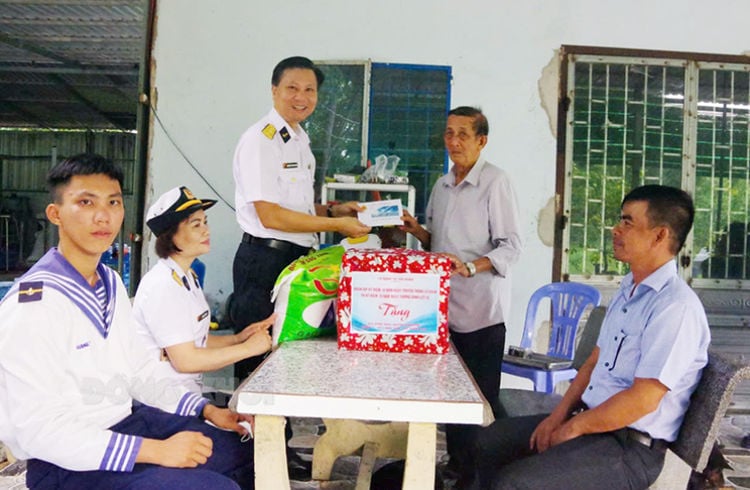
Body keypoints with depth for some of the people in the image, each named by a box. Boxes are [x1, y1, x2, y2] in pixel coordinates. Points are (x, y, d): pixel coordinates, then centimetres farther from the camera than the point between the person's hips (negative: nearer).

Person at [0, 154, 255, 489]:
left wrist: (208, 411, 2)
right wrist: (156, 451, -27)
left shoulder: (112, 284, 6)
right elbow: (41, 430, -24)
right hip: (66, 462, -8)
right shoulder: (32, 304, -21)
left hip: (126, 420, 8)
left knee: (250, 454, 11)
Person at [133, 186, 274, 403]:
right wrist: (248, 348, -13)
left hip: (188, 391, 8)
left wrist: (238, 338, 1)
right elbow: (185, 360, -20)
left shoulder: (187, 277, 12)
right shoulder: (163, 286, -18)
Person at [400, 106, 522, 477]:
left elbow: (511, 245, -12)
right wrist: (416, 230, 3)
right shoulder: (442, 185, 15)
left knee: (481, 399, 1)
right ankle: (455, 465, 28)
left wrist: (470, 268, -25)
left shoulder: (495, 182, -8)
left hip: (481, 310, -7)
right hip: (445, 305, 7)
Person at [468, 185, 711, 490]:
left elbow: (643, 399, -24)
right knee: (490, 442, 11)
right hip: (590, 420, 9)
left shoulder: (676, 306, -21)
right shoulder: (628, 289, 9)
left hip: (630, 447, -9)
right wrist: (559, 416, 1)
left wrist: (573, 428, -13)